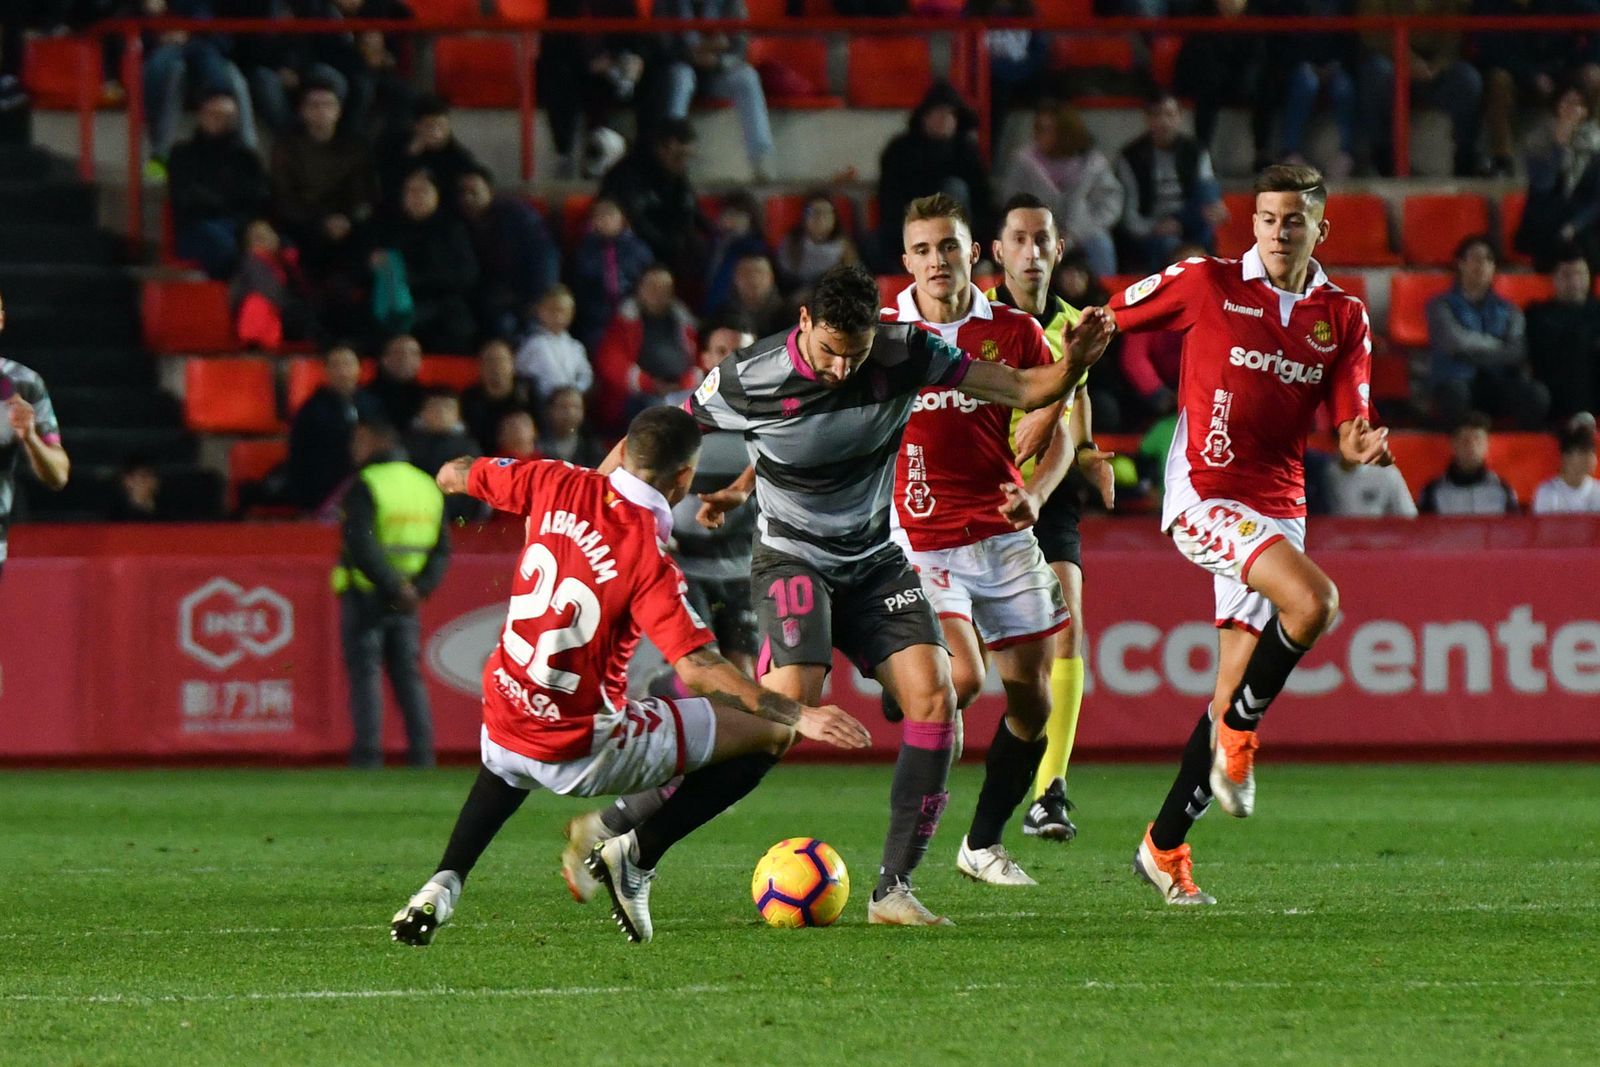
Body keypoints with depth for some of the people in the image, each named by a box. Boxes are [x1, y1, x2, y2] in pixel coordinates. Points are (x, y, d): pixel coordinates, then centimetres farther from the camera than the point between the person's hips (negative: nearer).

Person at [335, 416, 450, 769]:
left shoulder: (365, 486, -10)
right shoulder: (427, 486, 11)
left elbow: (361, 545, -20)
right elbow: (441, 550, 7)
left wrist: (395, 586, -17)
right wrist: (419, 588, -4)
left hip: (364, 594, -5)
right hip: (406, 601, 5)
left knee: (365, 673, -2)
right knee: (408, 675, 10)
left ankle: (368, 752, -7)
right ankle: (421, 752, 4)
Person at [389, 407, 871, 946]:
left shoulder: (560, 486, -3)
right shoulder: (649, 559, -19)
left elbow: (454, 475, 13)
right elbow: (697, 668, -27)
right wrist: (799, 716, -24)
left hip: (503, 725, 7)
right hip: (579, 749, -7)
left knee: (505, 770, 46)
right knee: (769, 733, -1)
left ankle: (442, 888, 23)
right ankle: (636, 856, 4)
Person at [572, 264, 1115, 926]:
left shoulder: (903, 355, -12)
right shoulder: (752, 381, -20)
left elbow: (1024, 391, -9)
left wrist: (1072, 365, -26)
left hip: (875, 559, 5)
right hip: (794, 557, -5)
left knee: (933, 696, -15)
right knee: (788, 704, -26)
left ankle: (894, 889, -8)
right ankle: (611, 831, -19)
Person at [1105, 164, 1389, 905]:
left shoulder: (1343, 318, 8)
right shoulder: (1206, 284, -2)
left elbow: (1348, 433, 5)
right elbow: (1101, 324, 7)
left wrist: (1365, 446, -17)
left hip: (1280, 508, 5)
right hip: (1206, 497, -5)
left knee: (1233, 691, 4)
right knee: (1314, 600, -29)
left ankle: (1166, 844, 16)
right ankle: (1237, 735, -9)